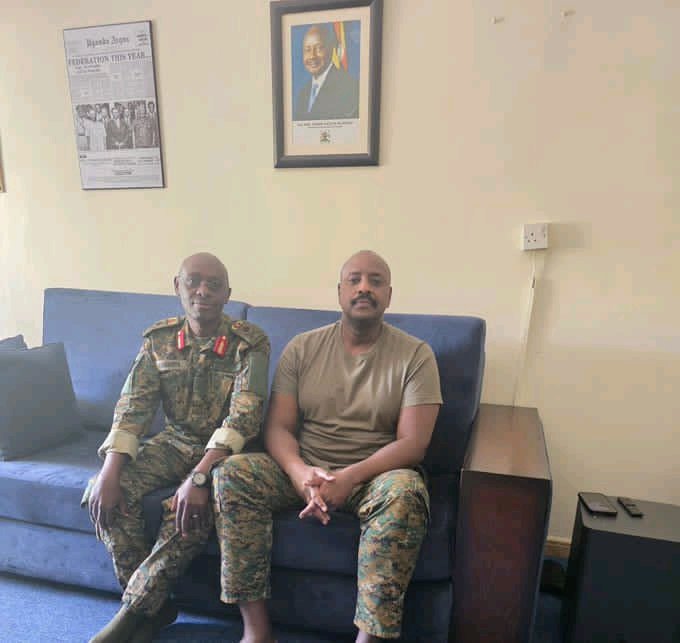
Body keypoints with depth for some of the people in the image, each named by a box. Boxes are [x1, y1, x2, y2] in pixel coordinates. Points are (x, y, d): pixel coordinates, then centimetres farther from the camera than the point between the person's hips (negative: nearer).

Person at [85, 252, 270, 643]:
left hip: (225, 449, -4)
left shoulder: (250, 342, -15)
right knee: (108, 492, -19)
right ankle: (155, 607, -2)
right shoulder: (160, 339, -2)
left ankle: (136, 611, -6)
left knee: (190, 510, -32)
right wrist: (110, 472, -22)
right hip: (175, 442, 4)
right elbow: (133, 405, -7)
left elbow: (244, 415, -25)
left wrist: (200, 477, -37)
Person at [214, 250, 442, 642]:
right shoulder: (302, 348, 4)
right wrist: (300, 472, -22)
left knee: (404, 492, -35)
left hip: (374, 473, -2)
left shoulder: (415, 355, -3)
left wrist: (349, 478, -24)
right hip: (304, 469, 3)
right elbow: (278, 426, -1)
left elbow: (413, 443, -11)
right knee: (231, 474, -21)